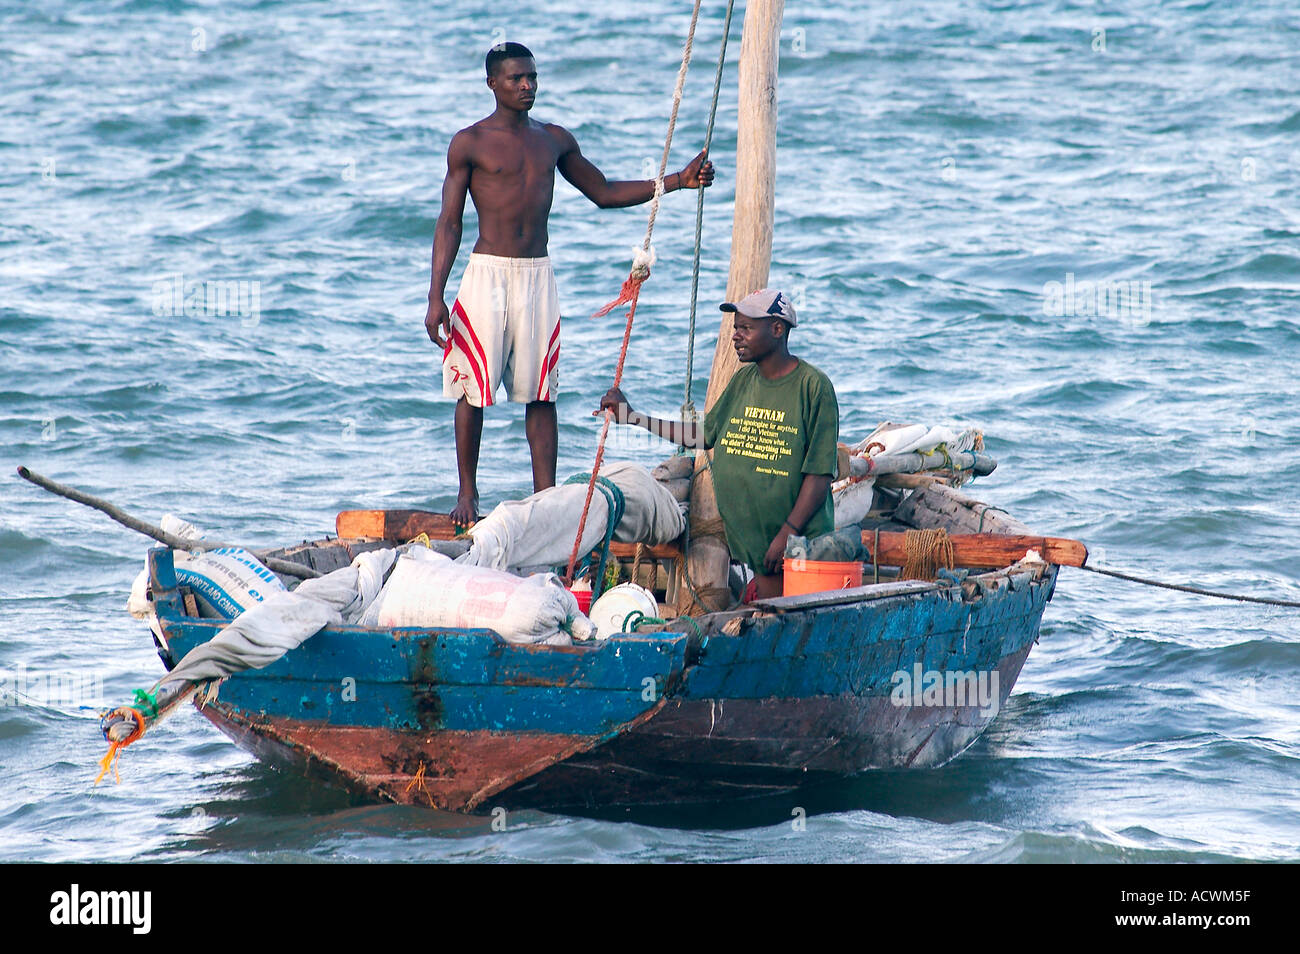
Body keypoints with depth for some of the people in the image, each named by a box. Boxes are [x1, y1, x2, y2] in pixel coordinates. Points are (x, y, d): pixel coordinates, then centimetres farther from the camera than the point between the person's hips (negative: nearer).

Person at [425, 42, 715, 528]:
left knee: (540, 391, 2)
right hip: (487, 272, -4)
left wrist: (676, 181, 11)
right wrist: (436, 298, -9)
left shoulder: (554, 140, 12)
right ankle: (467, 493, 8)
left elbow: (604, 192, 21)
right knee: (473, 387, -2)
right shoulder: (469, 144, -1)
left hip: (537, 276, 4)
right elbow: (449, 223, -2)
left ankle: (546, 494, 2)